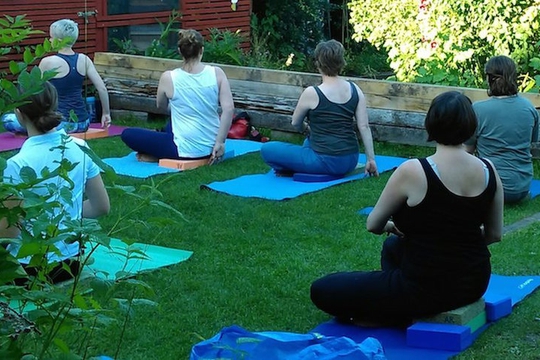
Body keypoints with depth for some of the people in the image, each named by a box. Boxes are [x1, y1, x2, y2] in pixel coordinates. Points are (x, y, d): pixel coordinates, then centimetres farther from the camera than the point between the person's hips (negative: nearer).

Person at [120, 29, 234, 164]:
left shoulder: (168, 78, -11)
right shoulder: (217, 73, -8)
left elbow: (161, 106, 8)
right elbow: (229, 108, -15)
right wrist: (220, 142, -10)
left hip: (186, 150, -5)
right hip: (210, 148, 5)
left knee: (127, 134, 8)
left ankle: (161, 155, 7)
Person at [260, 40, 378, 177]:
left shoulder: (311, 93, -11)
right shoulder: (355, 90, 2)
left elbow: (296, 123, 6)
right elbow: (364, 127, 1)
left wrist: (306, 129, 29)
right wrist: (371, 159, 6)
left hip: (326, 162, -6)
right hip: (350, 161, 7)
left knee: (267, 149, 0)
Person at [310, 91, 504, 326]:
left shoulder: (413, 171, -20)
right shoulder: (488, 170, -5)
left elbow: (373, 225, -5)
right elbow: (494, 234, 7)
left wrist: (393, 227, 18)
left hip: (426, 289, -7)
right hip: (474, 284, 7)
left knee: (321, 290, 3)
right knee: (392, 246, 35)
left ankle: (399, 317, -5)